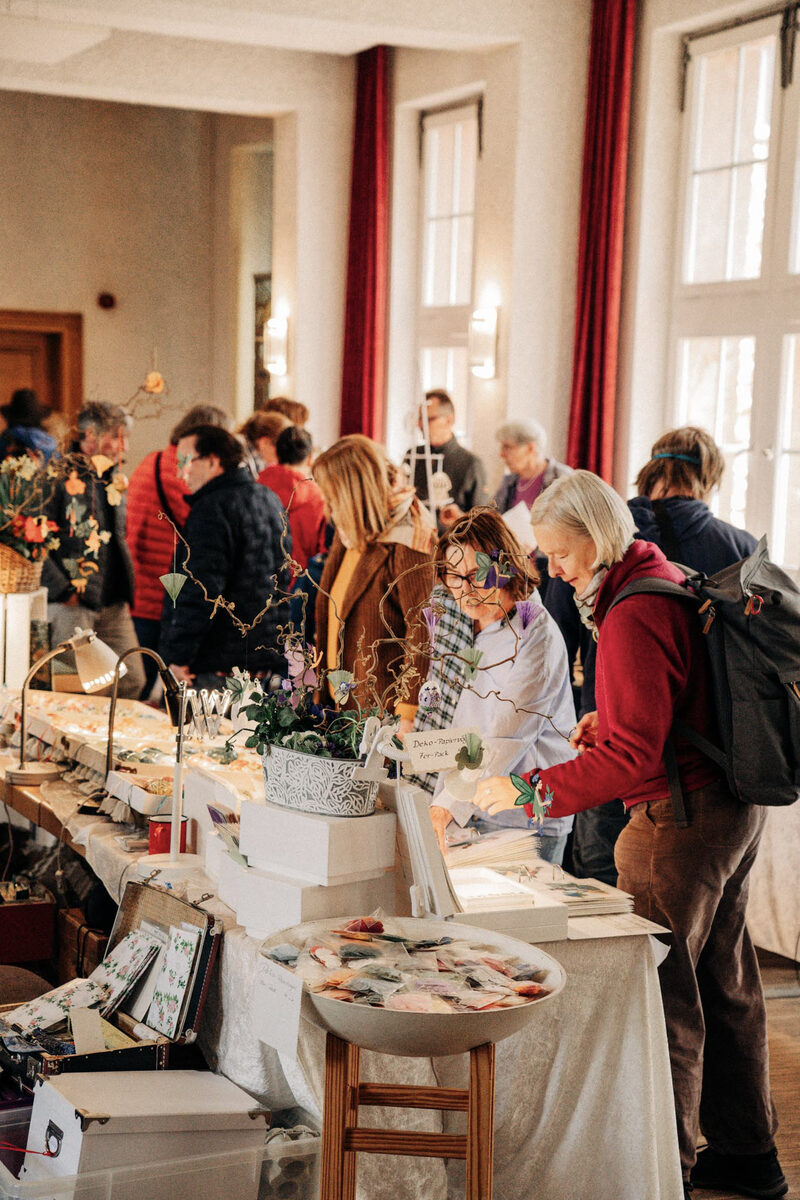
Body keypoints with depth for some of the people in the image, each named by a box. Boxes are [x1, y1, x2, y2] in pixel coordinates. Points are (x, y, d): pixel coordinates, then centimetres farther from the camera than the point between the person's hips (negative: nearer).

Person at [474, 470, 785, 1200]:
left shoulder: (634, 617, -21)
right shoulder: (669, 579, 11)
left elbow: (633, 756, -24)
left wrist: (531, 790, -19)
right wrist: (606, 722, 14)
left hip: (681, 821, -10)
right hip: (733, 806, 10)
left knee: (661, 990, -2)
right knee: (722, 982, 18)